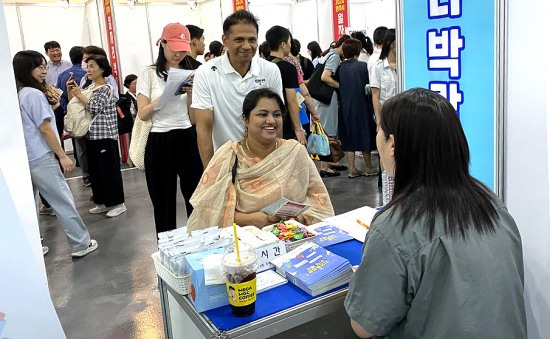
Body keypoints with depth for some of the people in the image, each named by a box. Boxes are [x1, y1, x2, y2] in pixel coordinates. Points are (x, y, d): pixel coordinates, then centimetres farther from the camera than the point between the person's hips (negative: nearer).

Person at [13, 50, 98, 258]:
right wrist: (62, 155, -12)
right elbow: (44, 128, -16)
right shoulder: (34, 94, -14)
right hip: (40, 158, -9)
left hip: (23, 158, 9)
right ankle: (81, 245, 6)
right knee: (64, 202, -1)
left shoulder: (16, 95, 12)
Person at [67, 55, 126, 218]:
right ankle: (102, 202, 22)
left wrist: (79, 94, -11)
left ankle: (118, 203, 6)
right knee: (94, 171, 12)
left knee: (109, 170, -3)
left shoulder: (107, 88, -8)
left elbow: (95, 108, -19)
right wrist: (70, 91, 5)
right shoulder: (89, 87, 14)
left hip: (105, 136, -8)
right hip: (91, 136, 8)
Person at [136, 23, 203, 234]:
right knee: (163, 203, 6)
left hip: (188, 139, 2)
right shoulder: (149, 74, 2)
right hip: (159, 143, -2)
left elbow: (194, 117, 6)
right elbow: (142, 114, -6)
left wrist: (190, 93, -10)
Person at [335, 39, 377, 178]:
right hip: (361, 106, -3)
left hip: (345, 107, 4)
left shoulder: (340, 68, 0)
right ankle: (368, 168, 17)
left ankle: (352, 169, 11)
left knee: (348, 136, 9)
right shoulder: (363, 66, -11)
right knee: (364, 134, 8)